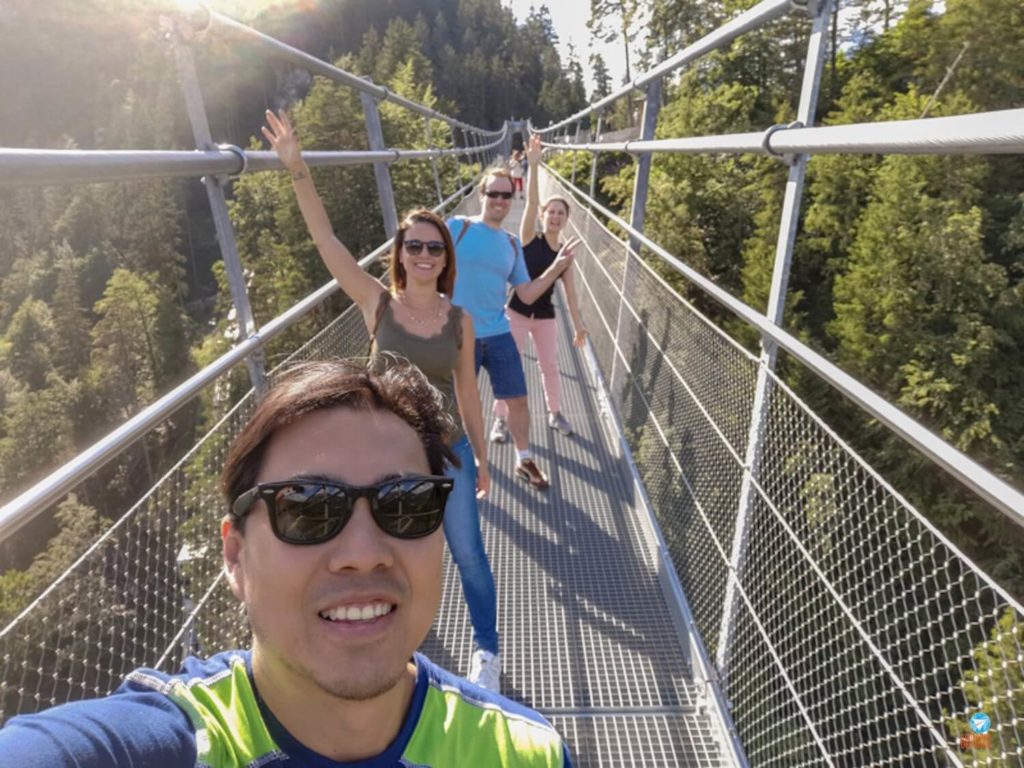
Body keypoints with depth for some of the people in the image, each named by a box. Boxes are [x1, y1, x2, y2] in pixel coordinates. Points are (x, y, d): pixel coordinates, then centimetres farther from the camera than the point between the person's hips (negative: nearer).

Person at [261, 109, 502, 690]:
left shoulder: (459, 319, -5)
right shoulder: (377, 304, -8)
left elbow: (467, 389, 4)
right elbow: (326, 238, -16)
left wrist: (481, 457, 9)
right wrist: (297, 169, -26)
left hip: (448, 451, 0)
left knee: (469, 555, 9)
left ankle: (488, 652, 31)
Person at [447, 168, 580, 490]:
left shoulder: (512, 243, 7)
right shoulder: (457, 227, -6)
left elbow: (527, 295, 7)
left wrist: (556, 267, -2)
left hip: (499, 335, 4)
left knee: (517, 399, 9)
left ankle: (524, 460, 29)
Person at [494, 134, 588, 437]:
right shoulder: (529, 239, -7)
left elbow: (570, 291, 5)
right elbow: (531, 202, -20)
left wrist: (578, 325, 4)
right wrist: (533, 166, -30)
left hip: (545, 317, 3)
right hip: (517, 312, -3)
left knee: (550, 366, 13)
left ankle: (555, 413, 32)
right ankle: (501, 418, 17)